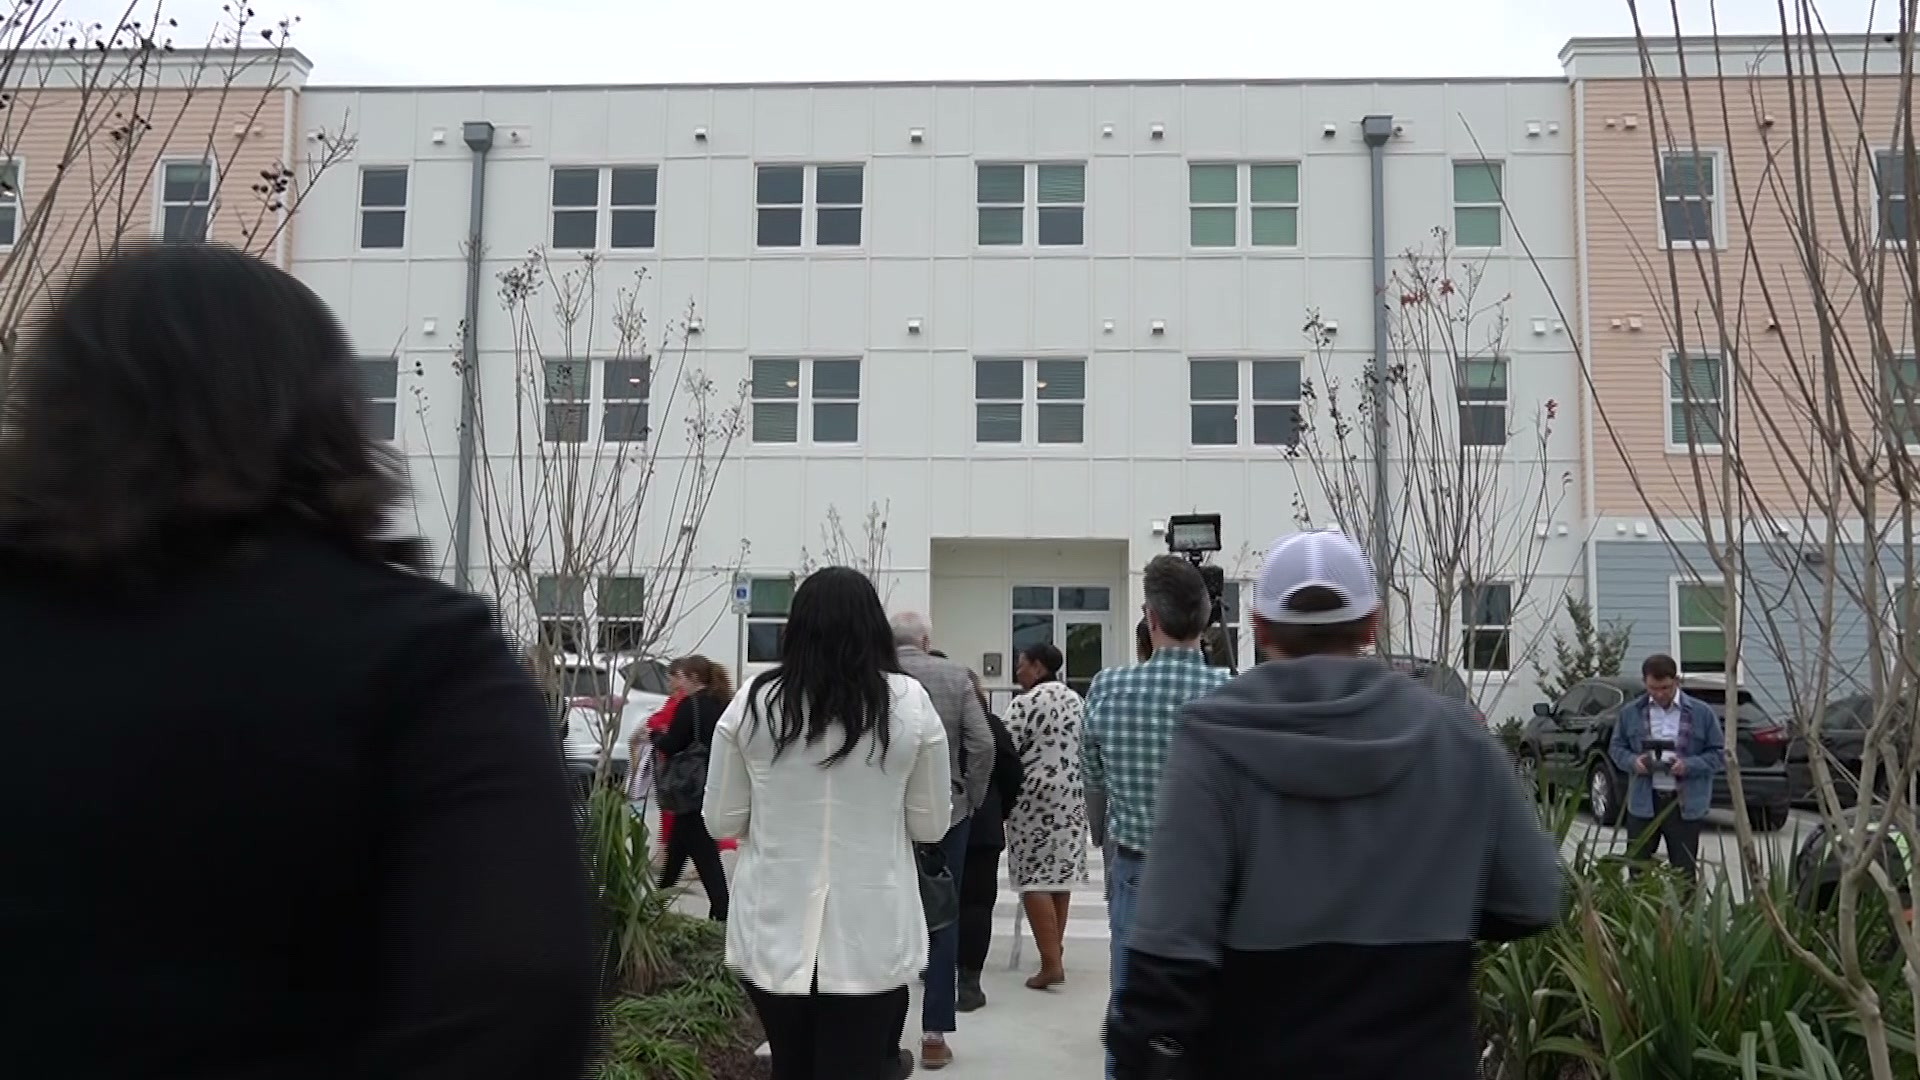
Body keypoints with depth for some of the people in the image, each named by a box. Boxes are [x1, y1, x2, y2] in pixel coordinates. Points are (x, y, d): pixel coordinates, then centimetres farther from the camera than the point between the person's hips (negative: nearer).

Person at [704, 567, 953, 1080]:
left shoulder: (753, 701, -5)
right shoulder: (910, 703, -7)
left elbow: (722, 820, 2)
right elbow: (931, 824, 1)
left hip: (773, 933, 2)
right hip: (870, 939, -2)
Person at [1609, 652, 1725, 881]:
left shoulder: (1701, 712, -1)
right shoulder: (1631, 712, 4)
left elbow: (1719, 753, 1)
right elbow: (1616, 747, 12)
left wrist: (1689, 765, -16)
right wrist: (1632, 761, -11)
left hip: (1685, 805, -1)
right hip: (1643, 803, 2)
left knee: (1684, 872, 5)